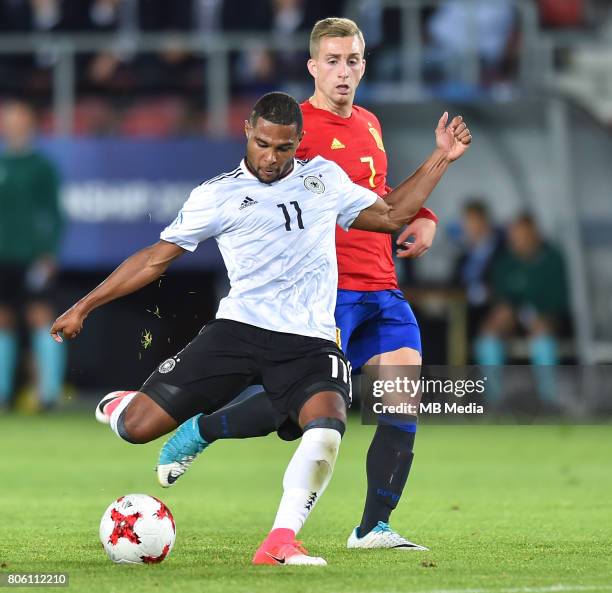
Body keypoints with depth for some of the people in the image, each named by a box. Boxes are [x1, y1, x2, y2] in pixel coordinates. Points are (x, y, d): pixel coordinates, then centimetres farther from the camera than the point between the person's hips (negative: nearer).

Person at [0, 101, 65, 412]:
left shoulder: (42, 167, -1)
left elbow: (53, 212, -2)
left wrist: (49, 253, -10)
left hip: (34, 257, -4)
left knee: (41, 317, -8)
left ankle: (49, 392, -9)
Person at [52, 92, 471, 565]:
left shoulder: (325, 178, 15)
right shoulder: (218, 195, 5)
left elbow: (389, 215, 26)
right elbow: (156, 259, 11)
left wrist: (441, 159, 21)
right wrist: (84, 306, 10)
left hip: (311, 343, 1)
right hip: (239, 330, -1)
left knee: (326, 429, -31)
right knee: (138, 428, -10)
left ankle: (279, 543, -25)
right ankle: (120, 406, 28)